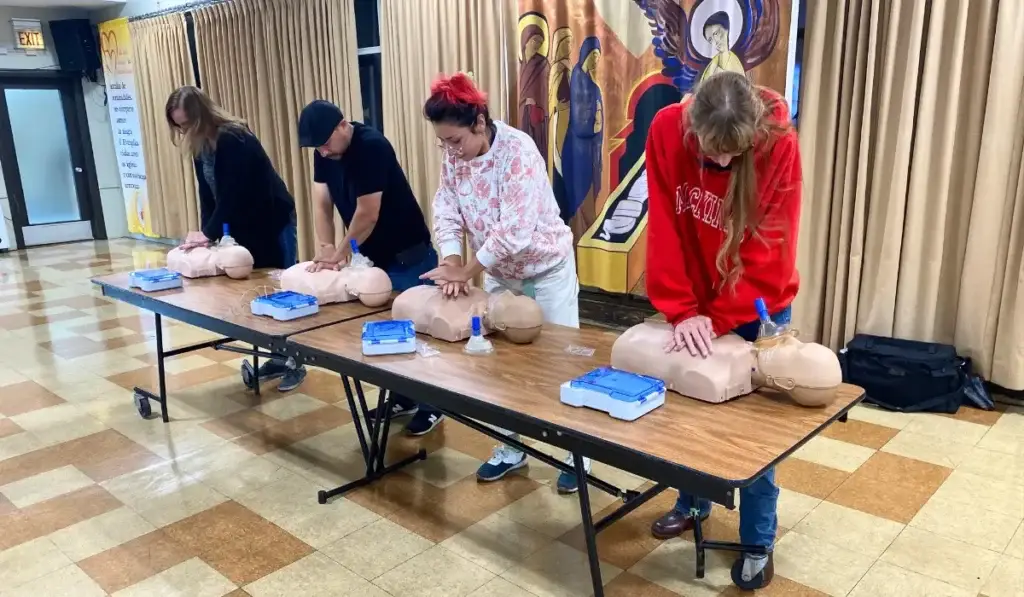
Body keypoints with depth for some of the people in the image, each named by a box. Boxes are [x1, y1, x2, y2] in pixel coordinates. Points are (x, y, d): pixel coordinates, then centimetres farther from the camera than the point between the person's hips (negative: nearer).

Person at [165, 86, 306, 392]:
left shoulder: (234, 140, -23)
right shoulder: (200, 145, 2)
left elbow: (232, 196, -27)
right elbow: (208, 194, 1)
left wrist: (209, 233, -24)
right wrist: (205, 232, -9)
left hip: (274, 222, -8)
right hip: (245, 226, 8)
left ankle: (295, 362, 7)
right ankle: (278, 357, 18)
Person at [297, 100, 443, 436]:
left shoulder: (372, 146, -23)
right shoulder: (325, 152, 0)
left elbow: (367, 214, -24)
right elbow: (321, 204, -3)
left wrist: (341, 254, -14)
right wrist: (325, 248, -17)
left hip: (409, 256, -8)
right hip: (373, 255, 8)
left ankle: (430, 406, 14)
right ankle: (403, 399, 27)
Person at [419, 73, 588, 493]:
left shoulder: (518, 151, -28)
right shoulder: (454, 156, -7)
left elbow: (515, 231, -33)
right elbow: (445, 211, -8)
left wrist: (466, 270, -27)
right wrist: (451, 262, -25)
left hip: (545, 270, -6)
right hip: (498, 274, 6)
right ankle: (512, 447, 28)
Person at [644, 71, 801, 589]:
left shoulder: (779, 144, -24)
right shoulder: (666, 130, -18)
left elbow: (769, 252, -22)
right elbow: (663, 228, -18)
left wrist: (717, 318, -24)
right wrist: (683, 311, -23)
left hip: (757, 305, -2)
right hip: (694, 302, 3)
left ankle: (758, 542, 22)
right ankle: (693, 502, 38)